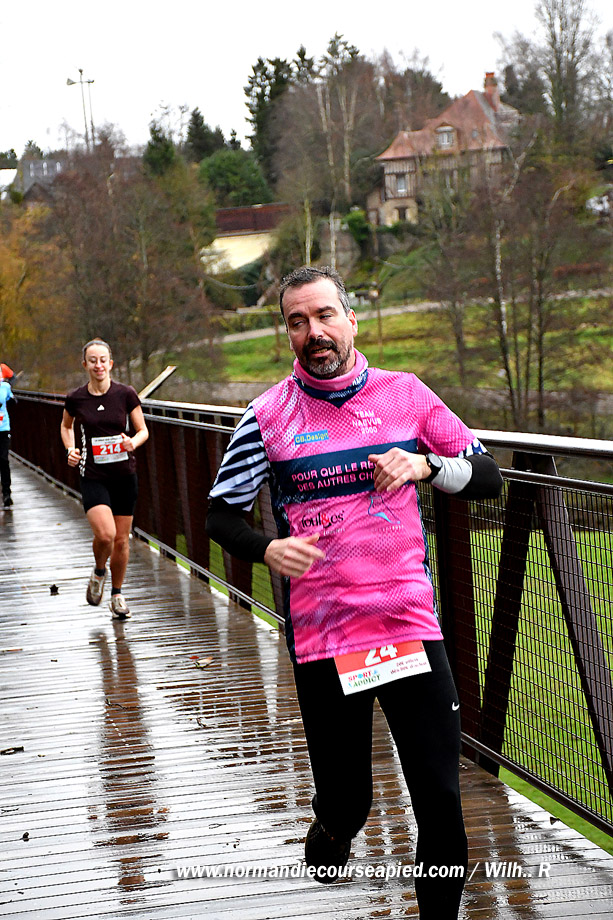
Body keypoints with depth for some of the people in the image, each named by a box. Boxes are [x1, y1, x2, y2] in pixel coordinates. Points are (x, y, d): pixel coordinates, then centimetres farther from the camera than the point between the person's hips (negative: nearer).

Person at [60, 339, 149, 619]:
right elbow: (66, 426, 18)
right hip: (93, 477, -1)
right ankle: (99, 572, 13)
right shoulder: (75, 399, -3)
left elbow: (143, 430, 5)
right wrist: (70, 449, 1)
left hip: (125, 474, 1)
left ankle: (117, 594, 28)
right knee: (105, 534, -20)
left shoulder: (126, 394, -4)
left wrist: (132, 442, -17)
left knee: (121, 540, 7)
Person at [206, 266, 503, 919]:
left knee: (441, 803, -4)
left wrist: (425, 463, -10)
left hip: (411, 627, 1)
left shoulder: (405, 393, 4)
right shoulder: (268, 414, 1)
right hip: (320, 638, 0)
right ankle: (329, 832, 44)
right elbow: (221, 514, 6)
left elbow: (488, 478, 9)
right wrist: (268, 549, -14)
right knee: (346, 802, 8)